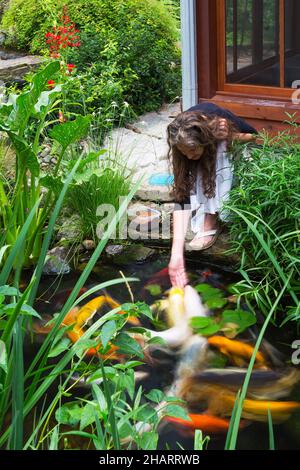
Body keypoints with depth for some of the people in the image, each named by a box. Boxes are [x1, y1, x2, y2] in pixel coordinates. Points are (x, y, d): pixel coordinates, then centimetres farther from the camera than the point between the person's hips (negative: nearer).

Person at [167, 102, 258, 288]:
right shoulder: (185, 143, -32)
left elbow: (255, 137, -14)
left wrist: (237, 138, -38)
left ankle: (210, 225, -27)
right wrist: (177, 253, -45)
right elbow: (182, 197, -37)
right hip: (205, 165, 1)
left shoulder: (222, 122, -37)